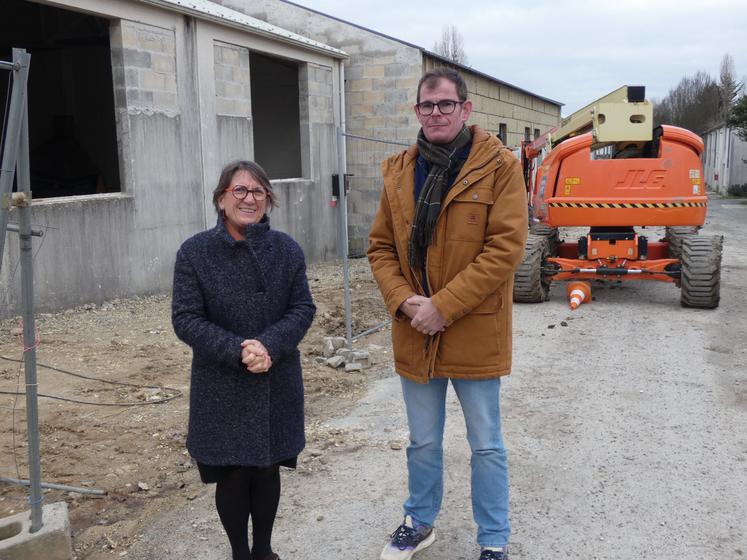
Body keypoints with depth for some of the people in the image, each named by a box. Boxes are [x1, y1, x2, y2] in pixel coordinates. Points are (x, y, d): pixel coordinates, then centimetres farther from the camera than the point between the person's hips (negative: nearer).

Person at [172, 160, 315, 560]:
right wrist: (237, 351, -23)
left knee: (268, 469, 15)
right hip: (222, 388, -2)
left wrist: (269, 345, -20)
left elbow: (303, 309, -2)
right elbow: (186, 319, -10)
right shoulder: (195, 253, -8)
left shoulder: (286, 249, -1)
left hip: (277, 384, 2)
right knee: (233, 475, 6)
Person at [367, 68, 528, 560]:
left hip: (475, 334, -4)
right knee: (423, 442, 20)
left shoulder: (499, 167, -10)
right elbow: (381, 247, 6)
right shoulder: (399, 171, 5)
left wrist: (442, 306, -21)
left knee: (486, 446, 11)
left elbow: (505, 248, -17)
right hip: (415, 334, 4)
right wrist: (403, 300, -11)